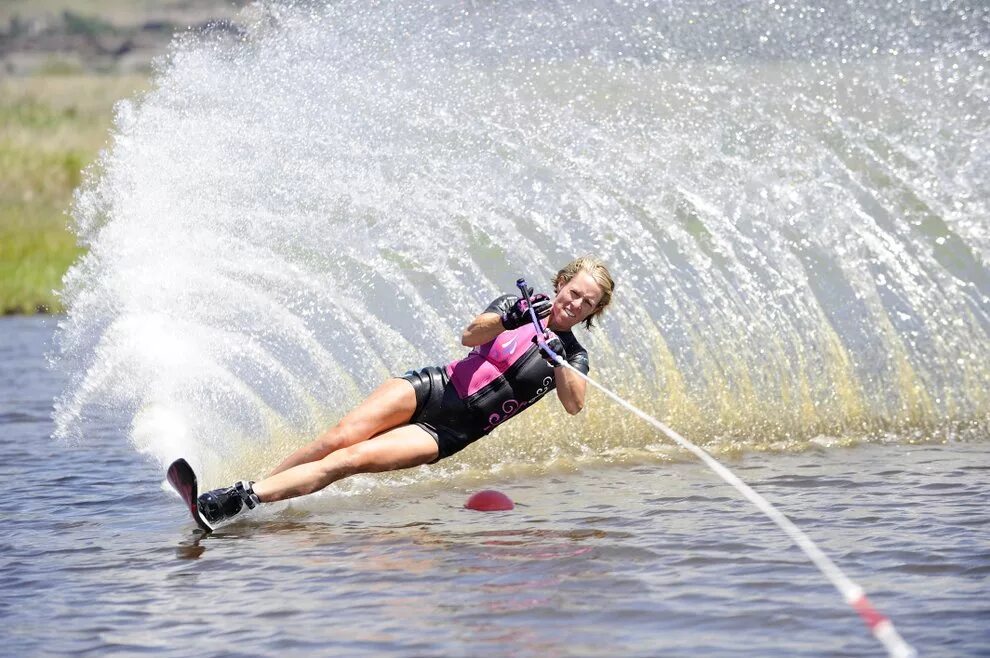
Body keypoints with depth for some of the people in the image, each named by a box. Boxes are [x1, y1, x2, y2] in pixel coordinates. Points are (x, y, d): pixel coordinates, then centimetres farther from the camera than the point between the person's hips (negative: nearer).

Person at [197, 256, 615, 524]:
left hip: (449, 434, -2)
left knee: (349, 460, -20)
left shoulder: (573, 356, 7)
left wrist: (553, 357, -28)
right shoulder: (519, 306, 9)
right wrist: (506, 319, -28)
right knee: (336, 440, -20)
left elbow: (575, 404, -13)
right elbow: (470, 336, -9)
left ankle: (239, 502, -30)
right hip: (432, 389, 2)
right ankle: (236, 493, -14)